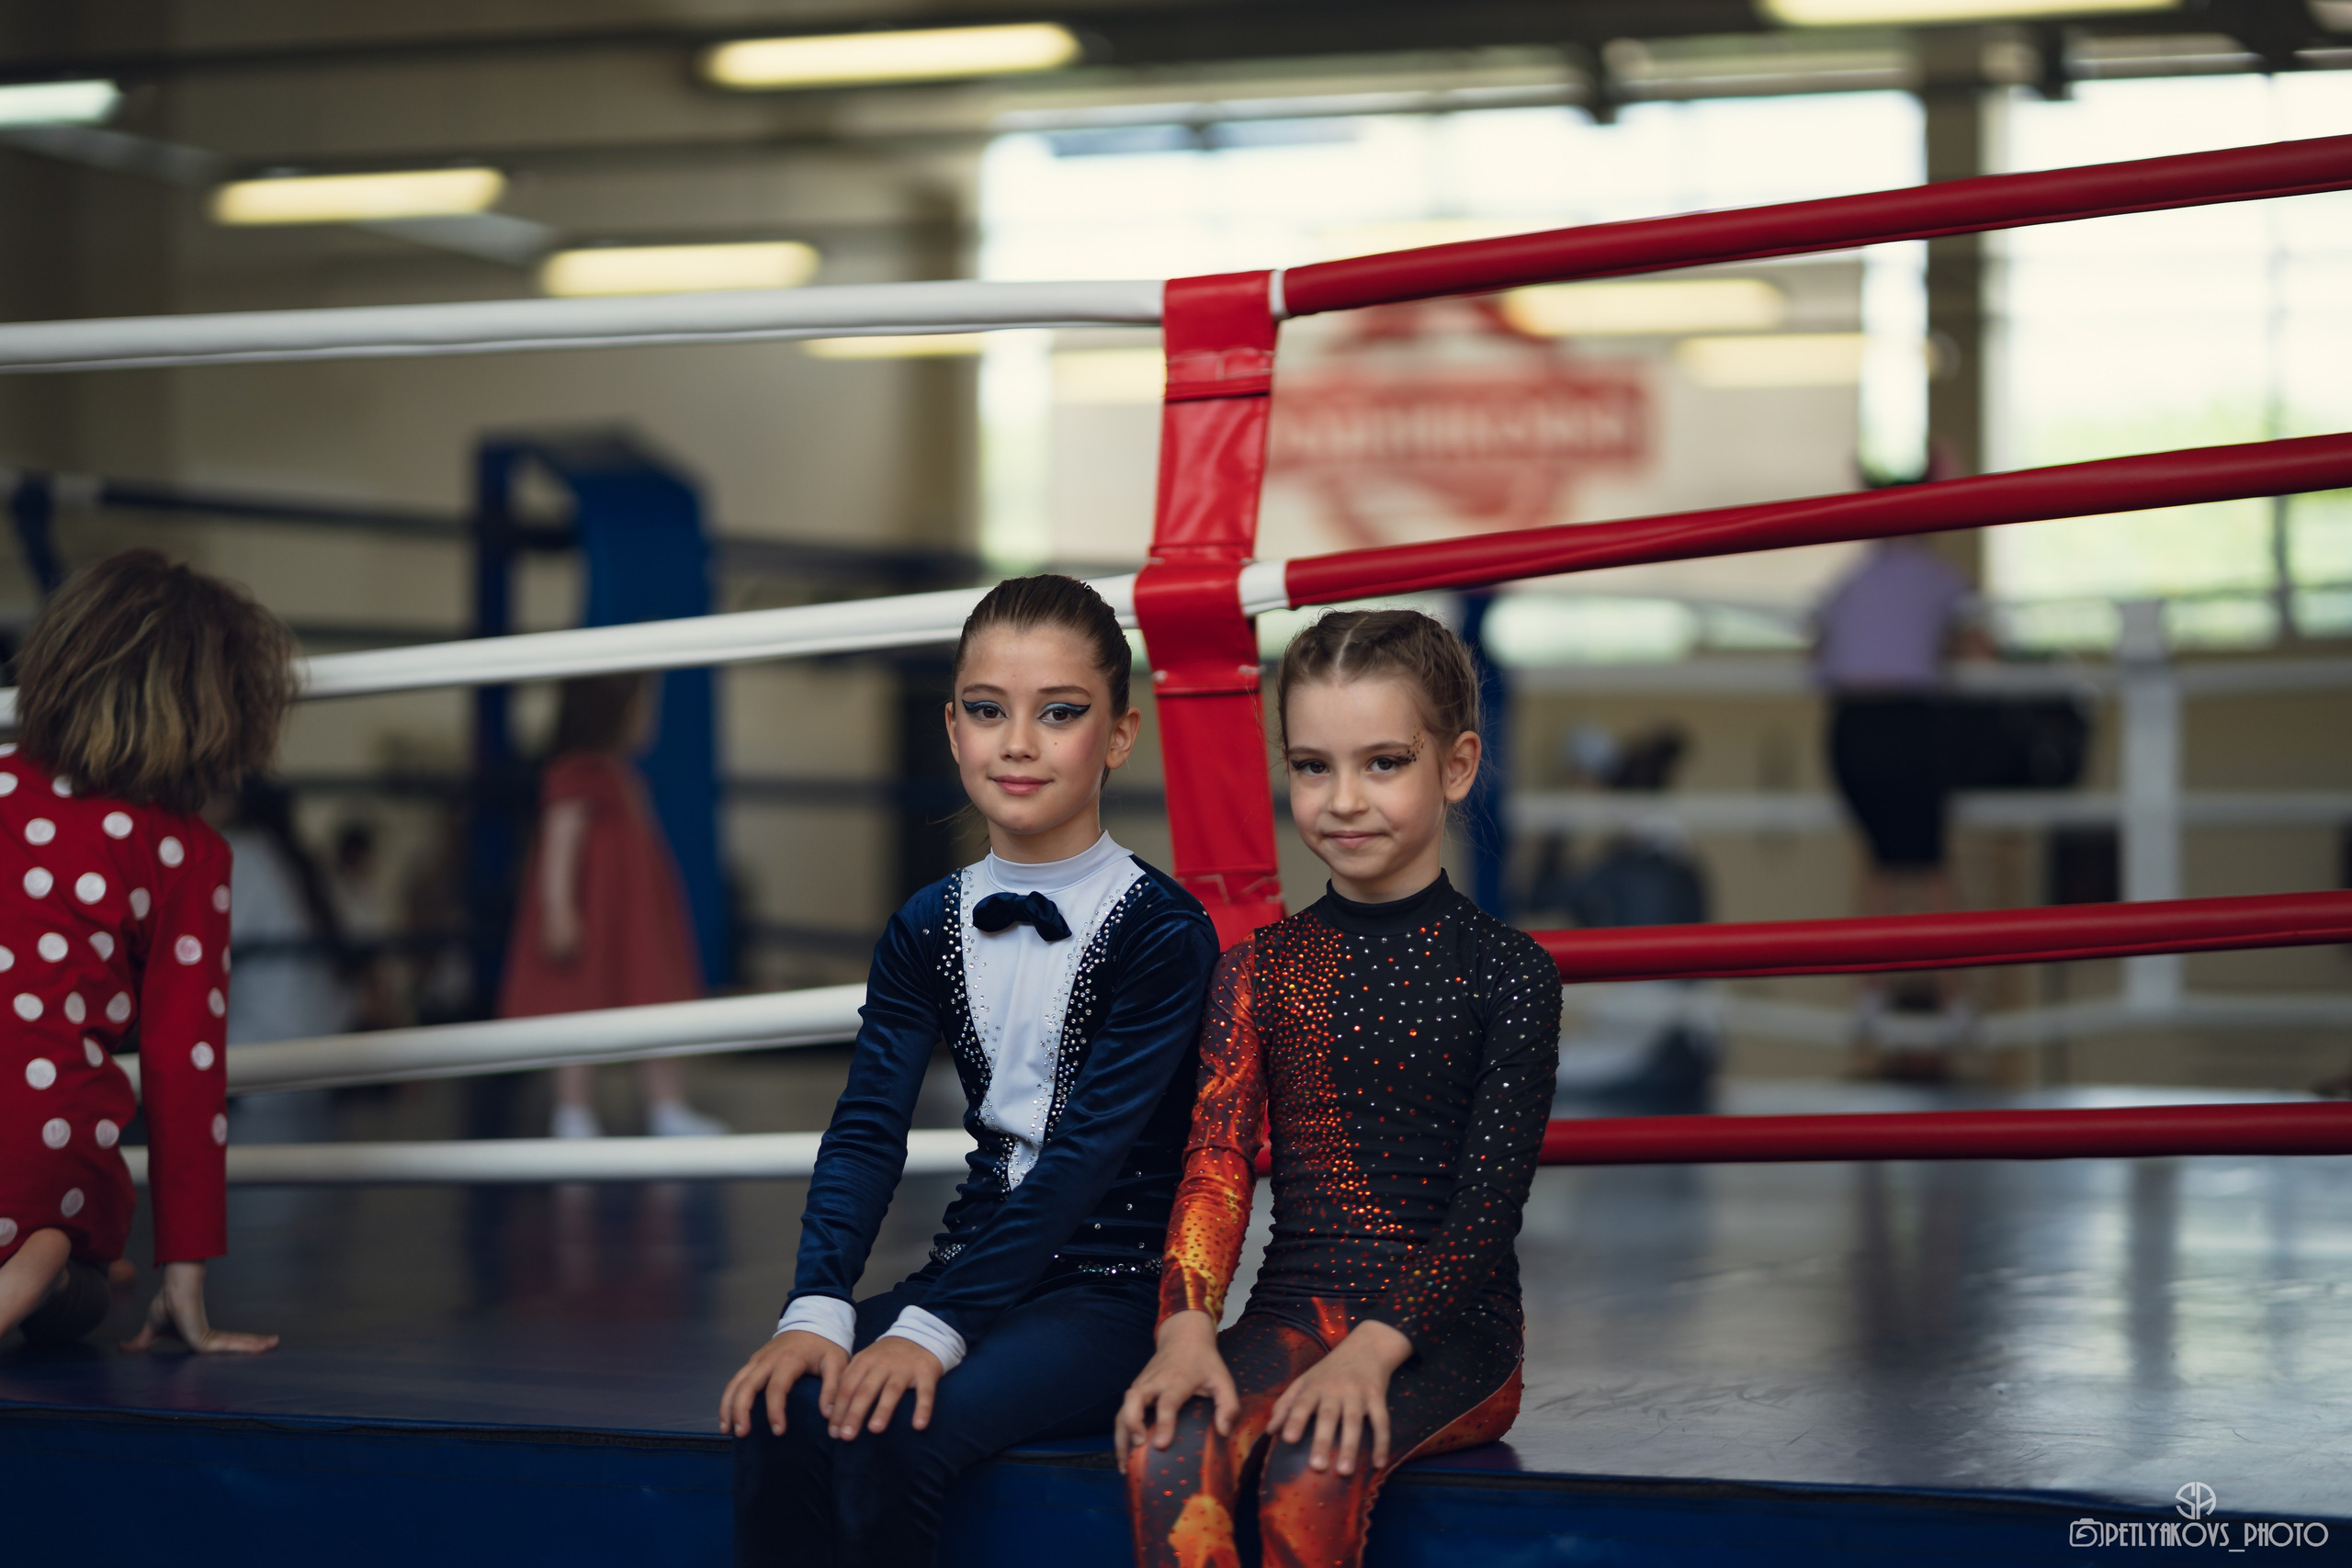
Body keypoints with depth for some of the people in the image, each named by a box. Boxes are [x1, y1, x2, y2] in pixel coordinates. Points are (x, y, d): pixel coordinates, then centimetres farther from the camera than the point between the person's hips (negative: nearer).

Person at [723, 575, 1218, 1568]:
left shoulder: (1162, 930, -9)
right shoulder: (928, 928, 9)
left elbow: (1088, 1152, -17)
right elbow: (867, 1130, 0)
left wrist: (935, 1328, -26)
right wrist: (817, 1309, -18)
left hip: (1115, 1289, -5)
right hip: (980, 1261, 5)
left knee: (891, 1431, -30)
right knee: (781, 1413, -25)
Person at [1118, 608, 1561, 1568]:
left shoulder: (1506, 972, 0)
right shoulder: (1259, 972, 11)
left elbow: (1490, 1200, -7)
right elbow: (1216, 1164, 1)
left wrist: (1374, 1348, -22)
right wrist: (1188, 1327, -18)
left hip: (1446, 1322, -3)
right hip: (1295, 1309, 3)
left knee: (1312, 1475, -34)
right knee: (1165, 1456, -29)